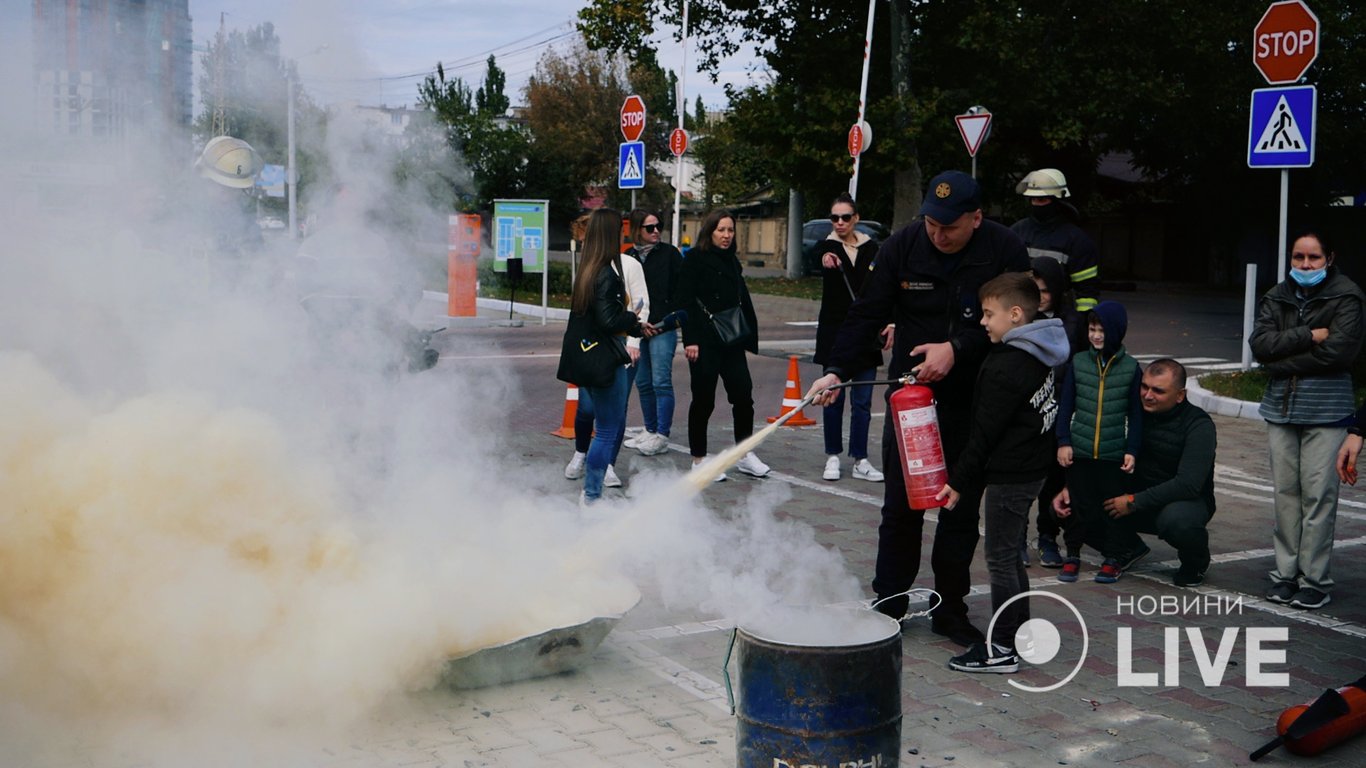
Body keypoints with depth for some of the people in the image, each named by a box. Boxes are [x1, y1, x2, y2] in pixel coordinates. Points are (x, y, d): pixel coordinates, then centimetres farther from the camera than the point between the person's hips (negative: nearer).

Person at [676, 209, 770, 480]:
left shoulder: (732, 262, 16)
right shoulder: (695, 259, -4)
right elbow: (685, 301, -11)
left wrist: (747, 334, 11)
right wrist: (690, 340, -17)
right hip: (704, 342, -6)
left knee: (743, 394, 1)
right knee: (704, 399, 1)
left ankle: (745, 454, 13)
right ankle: (699, 459, 12)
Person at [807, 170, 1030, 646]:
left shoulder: (1005, 251, -10)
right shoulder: (903, 246, -6)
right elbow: (866, 314, -8)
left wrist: (957, 349, -24)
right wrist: (836, 369, -20)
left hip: (974, 403, 0)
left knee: (962, 509, 9)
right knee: (900, 505, 5)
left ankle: (950, 609, 22)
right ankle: (889, 603, 18)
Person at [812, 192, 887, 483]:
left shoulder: (871, 248, 5)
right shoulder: (827, 246, -3)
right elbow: (821, 256, -28)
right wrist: (825, 259, -53)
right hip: (834, 331, -2)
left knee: (862, 401, 4)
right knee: (834, 397, 3)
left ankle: (860, 460, 10)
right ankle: (833, 457, 14)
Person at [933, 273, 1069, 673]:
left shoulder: (1006, 367, -22)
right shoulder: (1037, 354, 8)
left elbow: (985, 432, -20)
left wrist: (958, 481, -14)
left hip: (1010, 475, -10)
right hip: (1032, 466, 10)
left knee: (1000, 558, -1)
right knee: (1011, 555, 19)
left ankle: (1001, 649, 6)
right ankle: (1020, 634, 29)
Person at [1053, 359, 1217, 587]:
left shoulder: (1198, 425, -17)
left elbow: (1188, 484, -27)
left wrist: (1134, 502, -28)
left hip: (1187, 500, -4)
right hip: (1136, 497, 5)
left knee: (1176, 520, -42)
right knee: (1074, 505, -17)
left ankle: (1196, 562, -3)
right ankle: (1129, 549, 12)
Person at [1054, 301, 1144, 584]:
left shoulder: (1131, 368, 0)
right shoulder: (1078, 363, 2)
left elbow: (1136, 413, 4)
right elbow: (1065, 405, 5)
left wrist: (1131, 449, -2)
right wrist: (1063, 441, -1)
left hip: (1113, 454, -1)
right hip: (1078, 451, 1)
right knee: (1080, 505, 5)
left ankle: (1114, 557, 21)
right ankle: (1072, 555, 21)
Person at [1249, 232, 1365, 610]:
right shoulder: (1277, 296, 11)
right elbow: (1260, 343, -3)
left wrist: (1284, 361, -9)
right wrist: (1308, 336, -13)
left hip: (1326, 407, -4)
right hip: (1281, 405, 4)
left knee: (1318, 493, -5)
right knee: (1286, 490, 6)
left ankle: (1315, 579, 3)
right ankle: (1286, 572, 14)